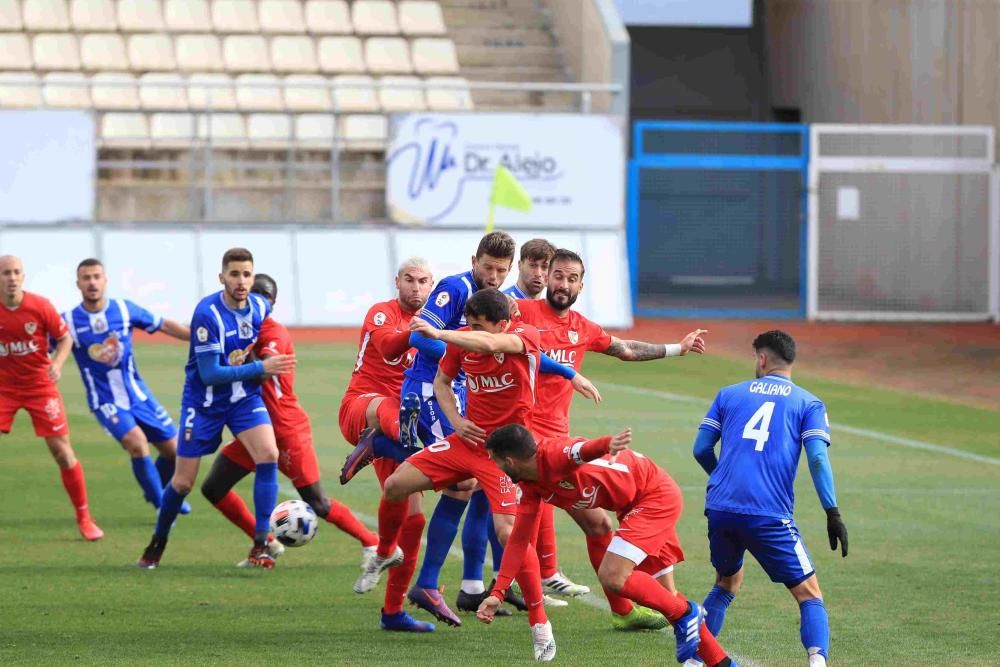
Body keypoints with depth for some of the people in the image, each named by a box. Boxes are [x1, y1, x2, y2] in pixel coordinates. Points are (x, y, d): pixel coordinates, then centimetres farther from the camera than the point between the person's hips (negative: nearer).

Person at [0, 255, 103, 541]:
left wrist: (57, 364, -17)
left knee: (62, 450, -1)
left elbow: (65, 338, 0)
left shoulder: (40, 306, -12)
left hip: (40, 386, 0)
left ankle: (84, 519, 12)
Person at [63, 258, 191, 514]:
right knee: (136, 442, -28)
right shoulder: (68, 321, -11)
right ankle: (161, 506, -12)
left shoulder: (125, 309, -4)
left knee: (174, 450, 7)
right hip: (106, 402, -4)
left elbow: (164, 325, 5)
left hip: (138, 394, 4)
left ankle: (157, 492, 37)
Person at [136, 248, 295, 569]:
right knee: (183, 482, 2)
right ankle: (157, 544, 29)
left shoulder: (260, 307, -5)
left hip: (245, 397, 4)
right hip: (204, 402, -3)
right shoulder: (207, 313, -23)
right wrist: (260, 367, -27)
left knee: (269, 456, -21)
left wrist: (269, 370, 0)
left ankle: (260, 546, -16)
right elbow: (209, 374, -25)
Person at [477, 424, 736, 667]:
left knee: (612, 576, -22)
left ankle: (685, 614, -3)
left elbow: (585, 449, -52)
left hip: (656, 495, -10)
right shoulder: (530, 488, 0)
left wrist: (608, 445, -76)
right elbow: (519, 540, 5)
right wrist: (497, 593, 1)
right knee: (662, 594, 14)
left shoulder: (555, 454, -29)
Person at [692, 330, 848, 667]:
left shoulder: (730, 394, 16)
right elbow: (817, 458, -5)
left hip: (720, 509, 3)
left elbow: (701, 449, 15)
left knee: (727, 583, 28)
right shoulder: (808, 403, 9)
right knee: (810, 595, 3)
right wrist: (832, 513, -7)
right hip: (769, 515, -3)